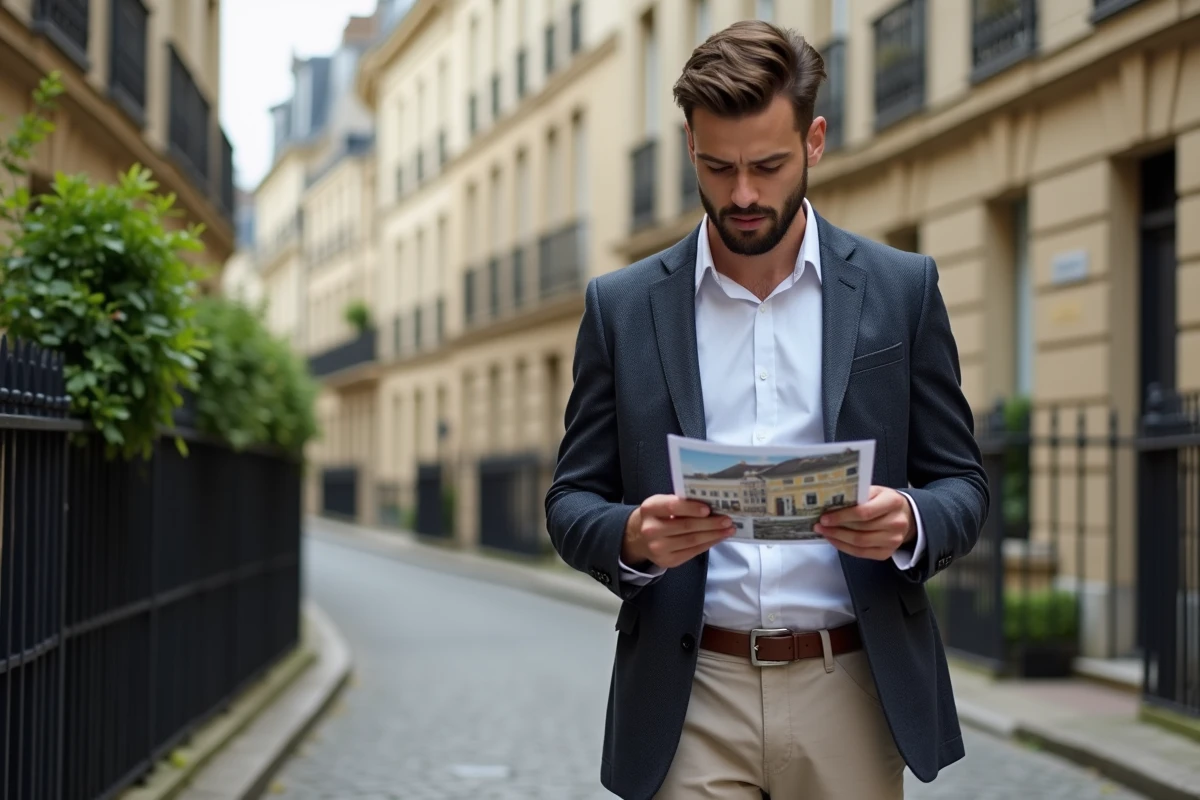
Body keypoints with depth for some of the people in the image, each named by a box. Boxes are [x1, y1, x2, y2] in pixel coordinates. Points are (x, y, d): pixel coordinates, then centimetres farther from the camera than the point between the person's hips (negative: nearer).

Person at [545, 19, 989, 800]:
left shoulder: (902, 289, 3)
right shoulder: (623, 305, 4)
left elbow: (963, 486, 6)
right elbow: (572, 503, 6)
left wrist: (908, 524, -17)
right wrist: (633, 538, -17)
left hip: (851, 690, 1)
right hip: (691, 702, 0)